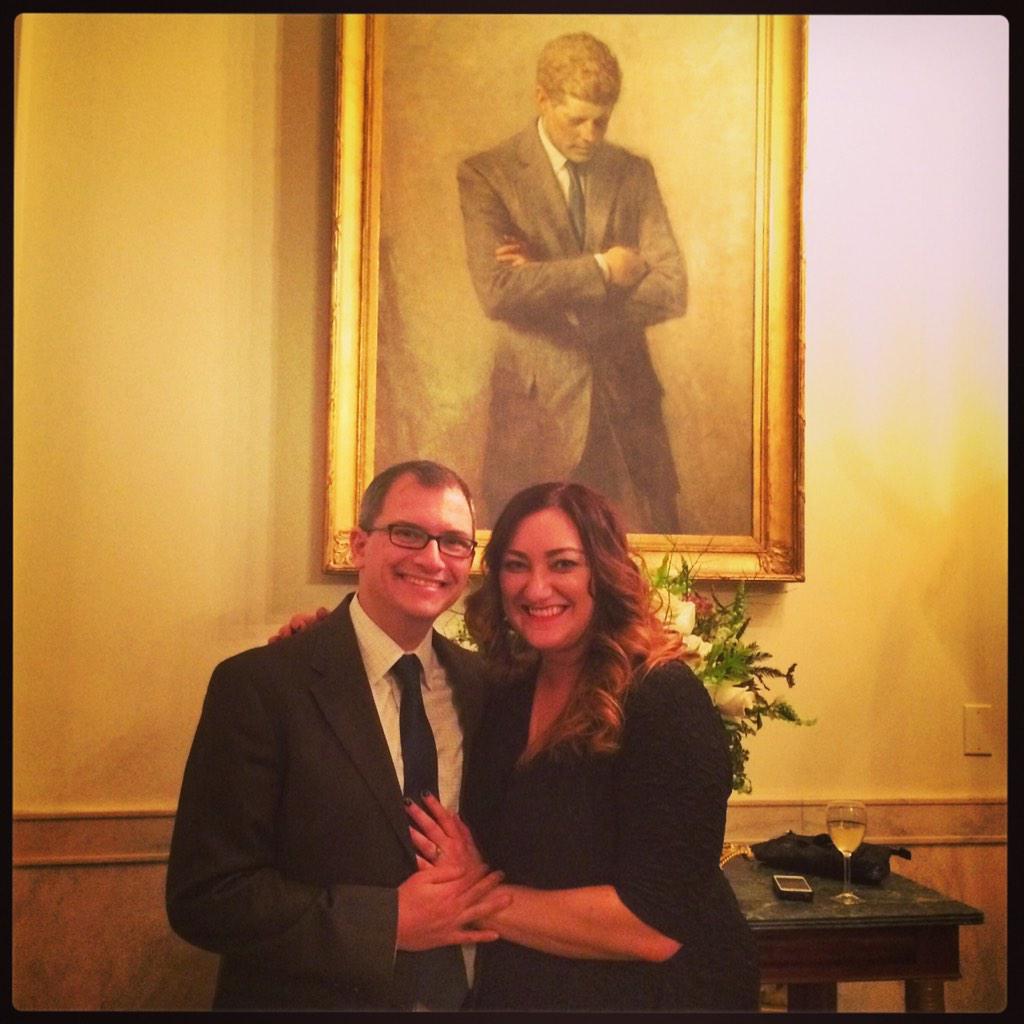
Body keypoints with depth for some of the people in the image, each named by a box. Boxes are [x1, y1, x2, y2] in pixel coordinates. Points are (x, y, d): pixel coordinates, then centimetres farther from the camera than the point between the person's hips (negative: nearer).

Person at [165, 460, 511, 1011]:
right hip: (310, 996, -4)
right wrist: (388, 922, -23)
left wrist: (485, 879, -11)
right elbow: (203, 898, -18)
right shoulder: (257, 685, -16)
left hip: (460, 994, 4)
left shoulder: (483, 685, -3)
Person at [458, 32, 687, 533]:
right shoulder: (486, 174, -3)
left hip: (627, 400, 3)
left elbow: (671, 291, -3)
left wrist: (549, 286, -11)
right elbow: (497, 291, -17)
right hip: (537, 403, -3)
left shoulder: (634, 173, 8)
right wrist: (600, 270, -12)